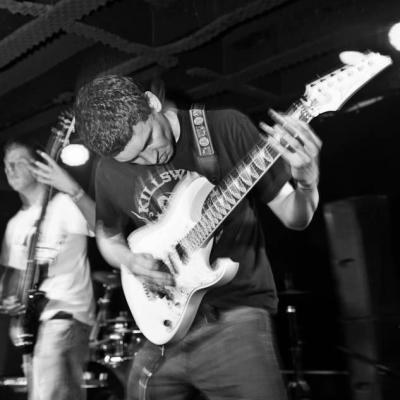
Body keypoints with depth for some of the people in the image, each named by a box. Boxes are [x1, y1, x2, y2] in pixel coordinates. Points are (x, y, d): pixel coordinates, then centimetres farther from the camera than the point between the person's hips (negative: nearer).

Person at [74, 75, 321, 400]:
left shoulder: (227, 128, -9)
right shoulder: (111, 170, 0)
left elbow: (294, 217, -3)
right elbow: (109, 238, 18)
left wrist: (307, 181, -25)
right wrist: (132, 261, -3)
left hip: (235, 314, -3)